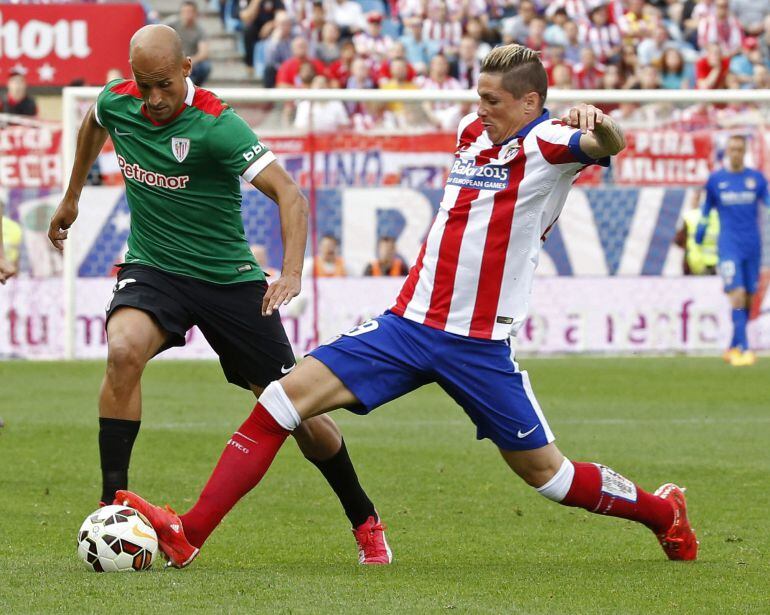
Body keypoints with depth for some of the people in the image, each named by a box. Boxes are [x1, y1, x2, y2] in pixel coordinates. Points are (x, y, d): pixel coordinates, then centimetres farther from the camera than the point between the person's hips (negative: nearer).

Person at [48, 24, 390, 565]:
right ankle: (113, 504, -24)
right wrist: (71, 198, 29)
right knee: (123, 351, -32)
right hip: (153, 271, 2)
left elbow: (287, 192, -28)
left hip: (229, 277, -2)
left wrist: (292, 272, -42)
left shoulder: (216, 125, -22)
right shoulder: (116, 103, -7)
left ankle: (364, 520, 24)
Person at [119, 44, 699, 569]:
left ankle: (662, 511, 32)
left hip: (479, 345, -6)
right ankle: (188, 534, -11)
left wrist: (598, 125, -51)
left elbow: (607, 144, -32)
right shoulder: (472, 130, 10)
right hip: (407, 324, 6)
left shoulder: (547, 143, -9)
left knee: (544, 472, 4)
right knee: (283, 398, -8)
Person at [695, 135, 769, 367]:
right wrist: (700, 229, 17)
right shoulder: (715, 180, 5)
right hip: (729, 246, -2)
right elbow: (707, 208, 16)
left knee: (747, 298, 5)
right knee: (737, 295, -16)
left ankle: (733, 348, 18)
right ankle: (744, 349, -21)